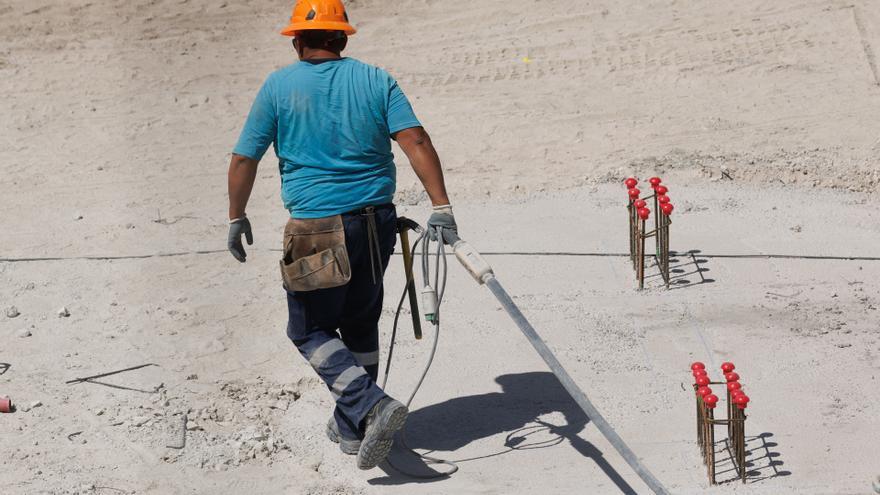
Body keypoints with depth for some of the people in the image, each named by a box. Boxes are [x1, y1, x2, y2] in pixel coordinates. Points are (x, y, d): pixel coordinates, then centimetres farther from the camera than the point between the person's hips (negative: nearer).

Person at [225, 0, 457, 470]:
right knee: (360, 324, 20)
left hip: (318, 228, -4)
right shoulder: (375, 80, 5)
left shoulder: (279, 86, -1)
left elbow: (244, 159, 1)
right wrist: (441, 206, -10)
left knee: (310, 330, 9)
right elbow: (415, 140, -7)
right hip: (377, 222, 4)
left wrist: (236, 218, 13)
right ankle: (351, 428, 28)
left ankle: (371, 406, -11)